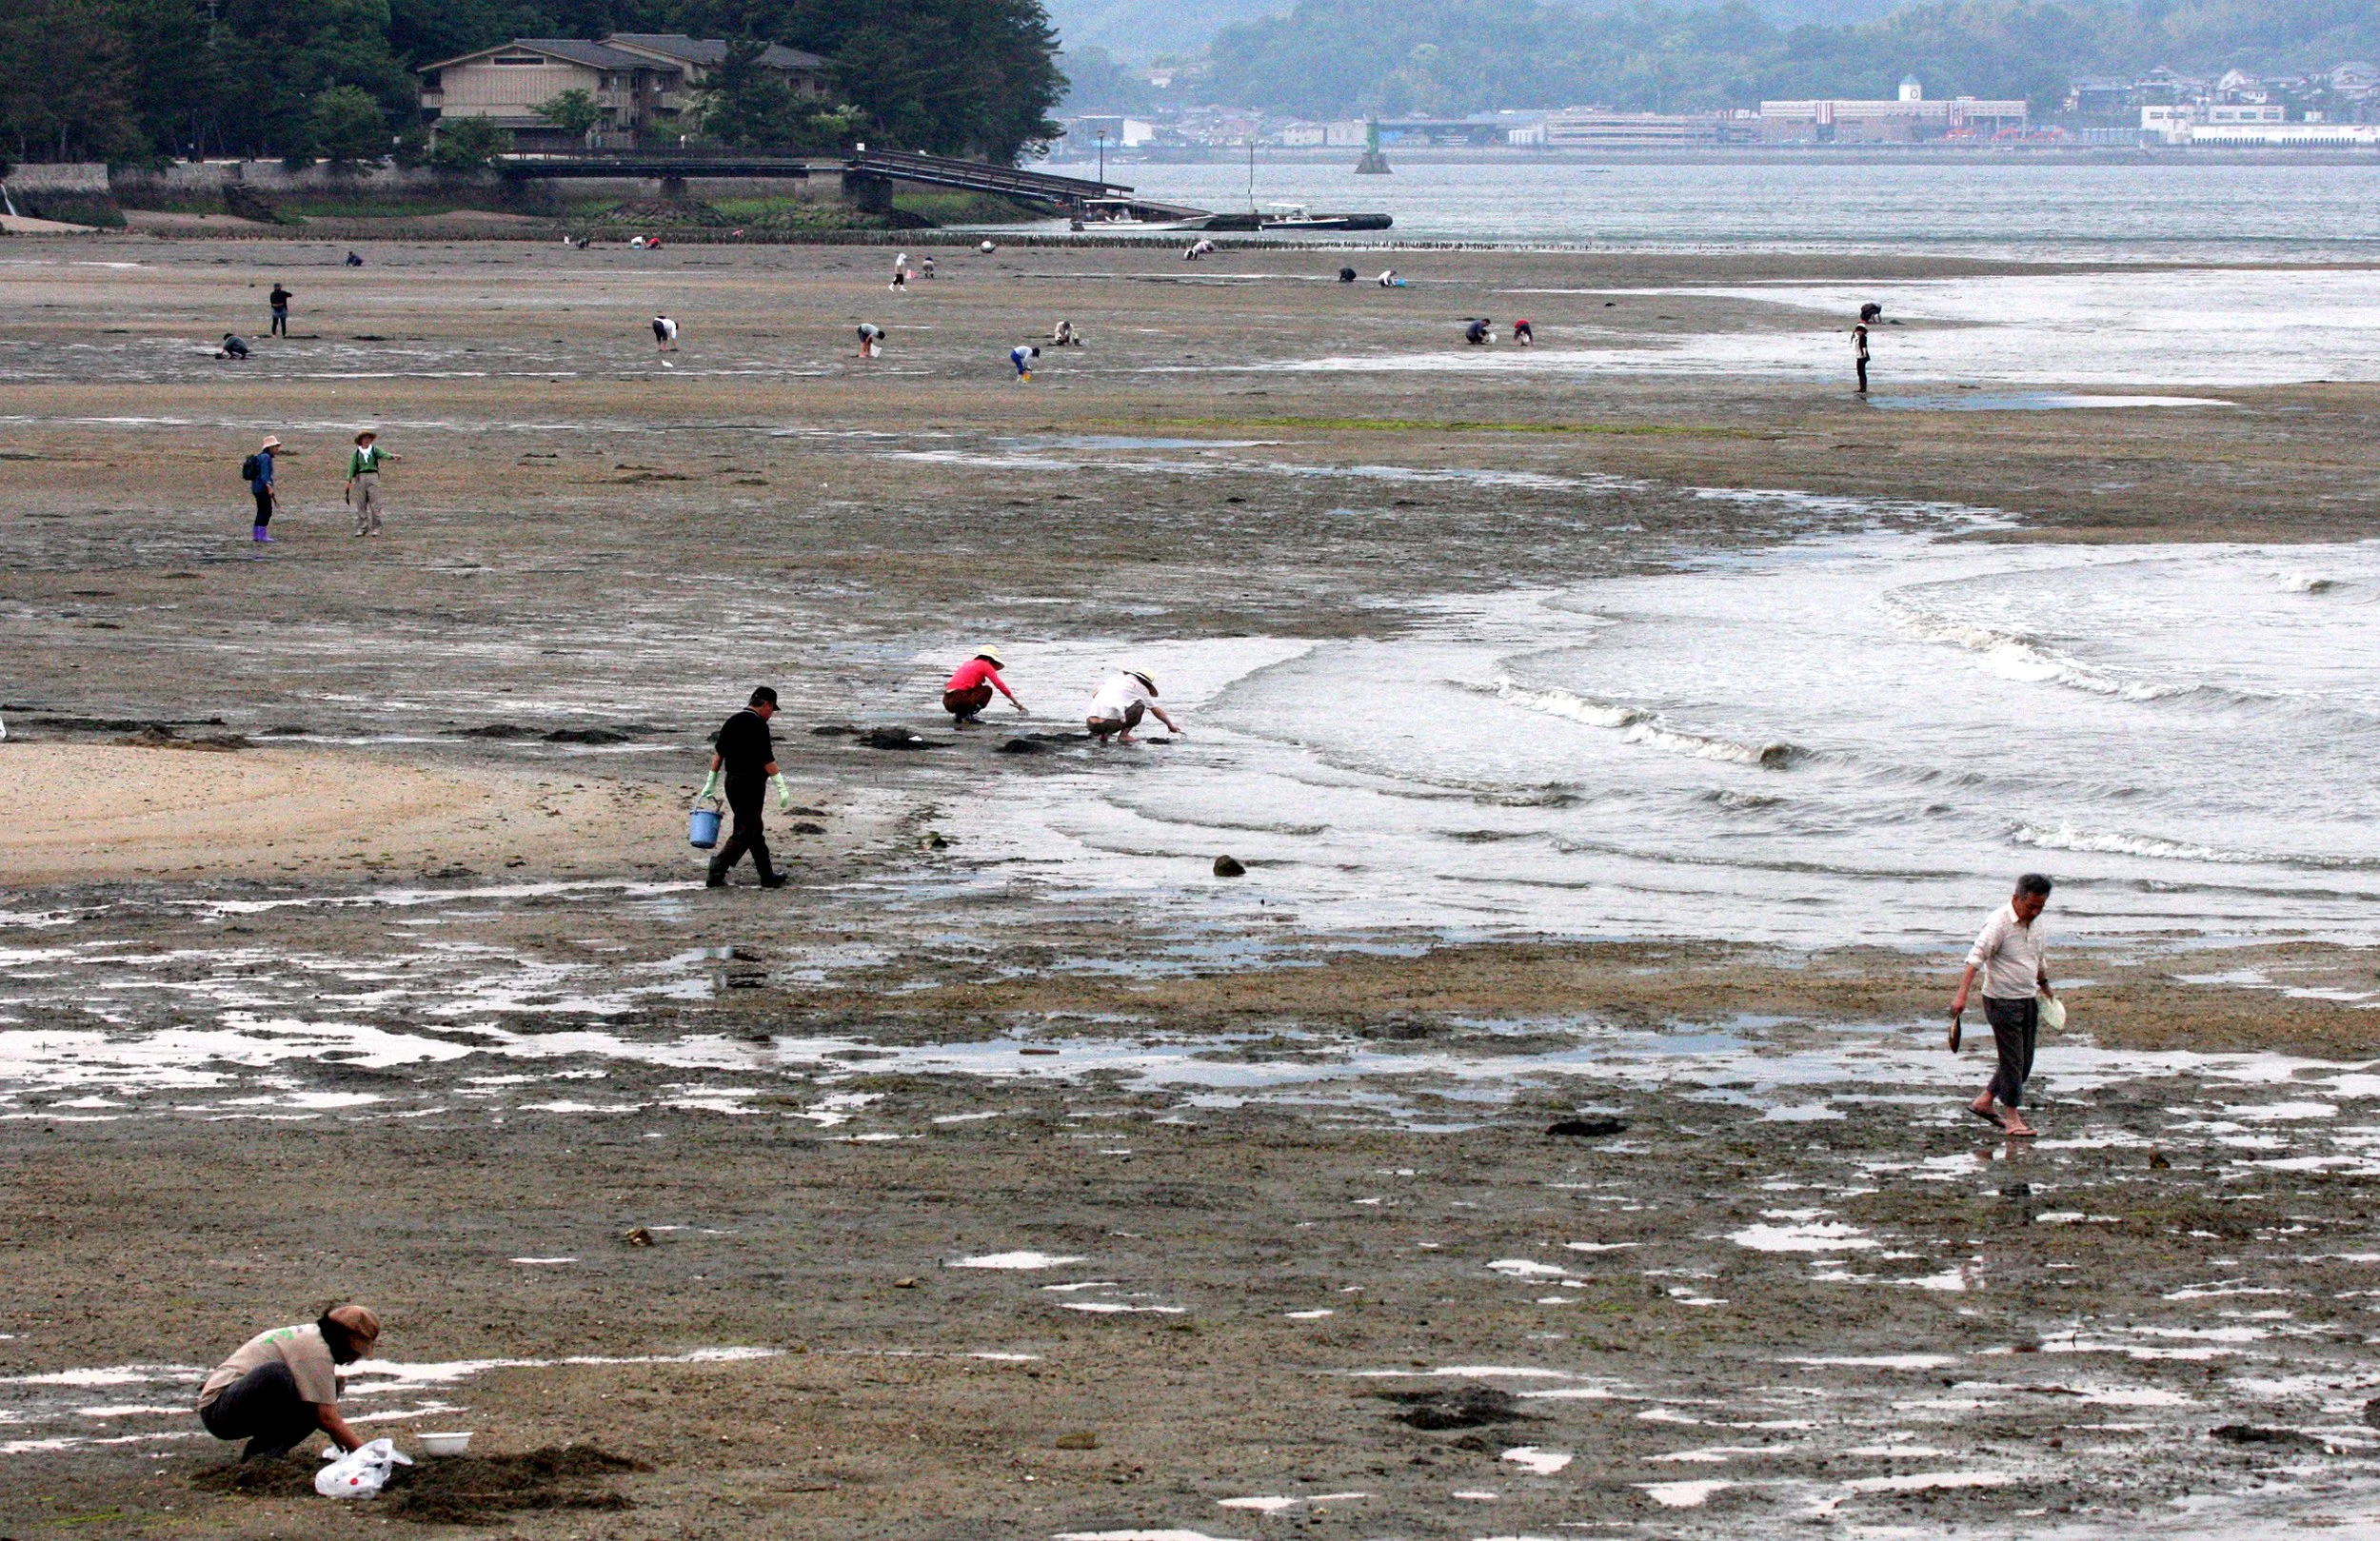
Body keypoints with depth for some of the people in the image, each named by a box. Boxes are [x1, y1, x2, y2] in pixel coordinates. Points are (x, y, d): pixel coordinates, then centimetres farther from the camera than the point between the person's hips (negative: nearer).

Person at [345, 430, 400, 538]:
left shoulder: (375, 450, 7)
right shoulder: (357, 453, 8)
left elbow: (384, 455, -10)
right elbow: (352, 467, 6)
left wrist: (393, 456, -30)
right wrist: (349, 481, -1)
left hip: (373, 477, -1)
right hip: (360, 478, 1)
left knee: (375, 504, -5)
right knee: (361, 505, 2)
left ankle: (375, 528, -1)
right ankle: (361, 528, 8)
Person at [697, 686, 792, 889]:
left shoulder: (732, 721, 12)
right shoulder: (758, 725, -14)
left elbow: (718, 752, 15)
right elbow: (767, 760, -18)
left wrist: (711, 783, 20)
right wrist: (782, 788, -16)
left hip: (731, 781, 9)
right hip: (750, 784, -9)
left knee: (754, 829, 17)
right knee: (744, 833, -6)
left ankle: (768, 877, 23)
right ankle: (716, 872, -15)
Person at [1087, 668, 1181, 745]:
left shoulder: (1114, 678, 23)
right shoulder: (1141, 688, 11)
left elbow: (1094, 695, 28)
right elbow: (1156, 710, 22)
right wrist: (1170, 725, 38)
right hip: (1109, 724, -5)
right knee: (1140, 705, 14)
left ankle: (1101, 735, 18)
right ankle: (1123, 735, 4)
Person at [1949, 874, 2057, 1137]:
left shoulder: (2032, 923, 8)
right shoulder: (1999, 924, -18)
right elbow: (1975, 957, -26)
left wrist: (2044, 985, 40)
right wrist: (1962, 994, -34)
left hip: (2028, 1001, 8)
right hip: (2003, 1003, -8)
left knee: (2024, 1063, 12)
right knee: (2013, 1061, -5)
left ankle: (1983, 1103, 25)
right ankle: (2013, 1118, 4)